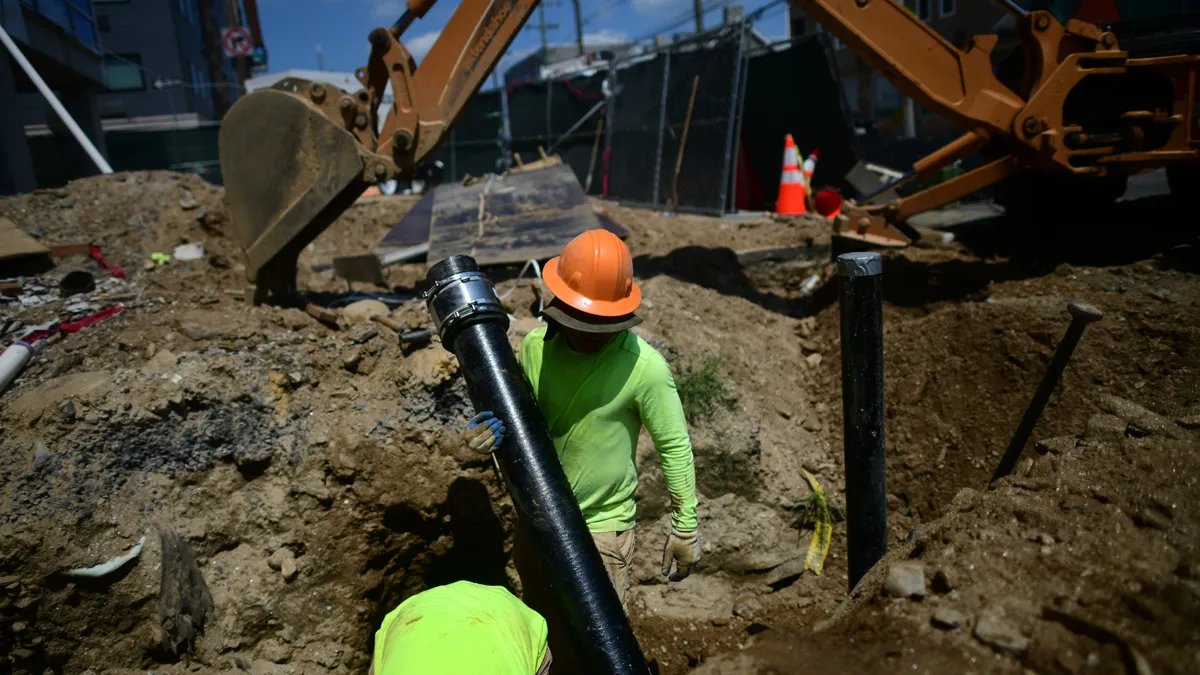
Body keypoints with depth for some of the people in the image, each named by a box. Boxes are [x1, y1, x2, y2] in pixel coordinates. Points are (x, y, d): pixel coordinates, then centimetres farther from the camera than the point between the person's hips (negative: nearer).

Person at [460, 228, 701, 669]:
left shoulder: (644, 366, -23)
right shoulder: (536, 346, -10)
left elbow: (675, 447, -11)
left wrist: (685, 527, -5)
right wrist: (486, 433, -22)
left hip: (600, 527, -5)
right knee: (545, 628, 26)